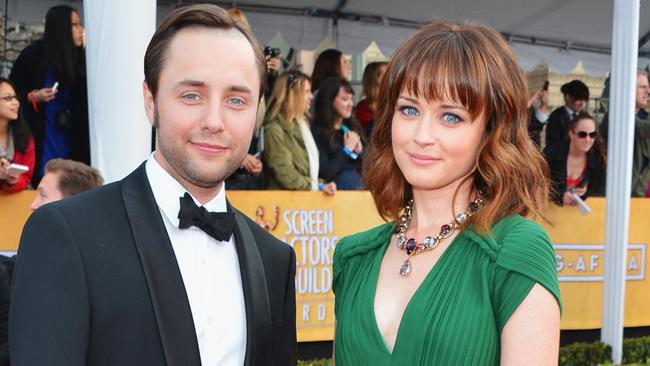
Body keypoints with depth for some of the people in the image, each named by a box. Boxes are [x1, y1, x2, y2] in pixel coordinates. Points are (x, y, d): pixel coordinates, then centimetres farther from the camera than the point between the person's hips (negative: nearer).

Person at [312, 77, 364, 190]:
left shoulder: (354, 127, 12)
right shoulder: (317, 132, -5)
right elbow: (324, 173, -13)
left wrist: (359, 151, -3)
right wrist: (347, 150, -6)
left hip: (360, 186, 6)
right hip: (335, 189, -6)